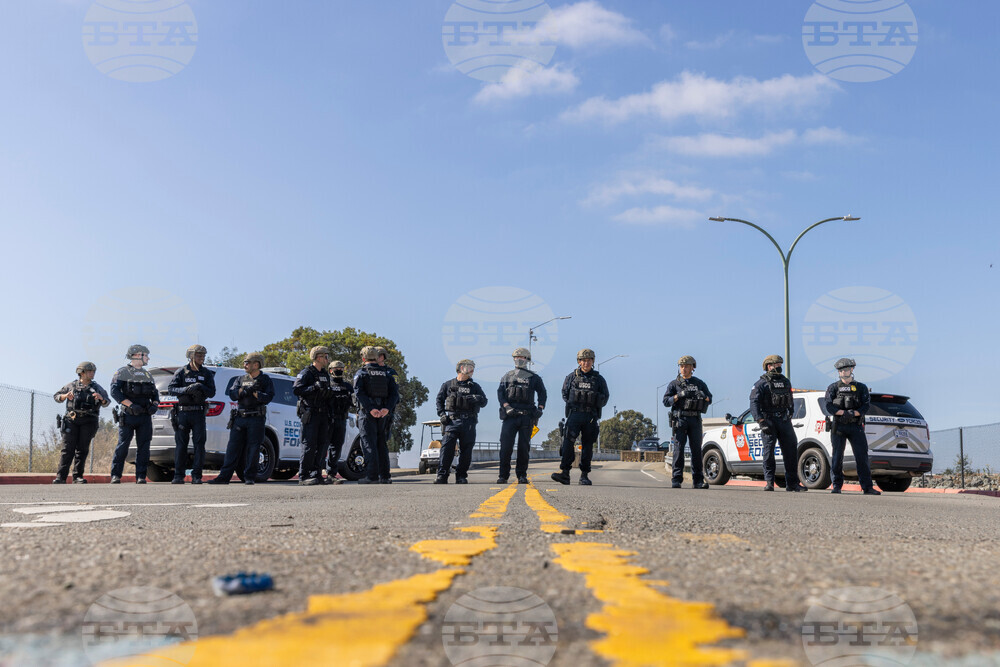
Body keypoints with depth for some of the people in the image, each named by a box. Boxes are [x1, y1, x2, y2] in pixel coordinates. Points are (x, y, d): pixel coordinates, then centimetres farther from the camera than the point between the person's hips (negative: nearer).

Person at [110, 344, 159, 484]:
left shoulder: (148, 374, 21)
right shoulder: (122, 372, 2)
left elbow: (155, 393, 21)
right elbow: (115, 391, -9)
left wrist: (155, 405, -1)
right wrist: (131, 405, -18)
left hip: (145, 416, 5)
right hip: (128, 415, -5)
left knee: (144, 447, 1)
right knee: (123, 446, -5)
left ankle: (141, 476, 4)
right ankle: (115, 475, 3)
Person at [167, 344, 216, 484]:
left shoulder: (207, 373, 8)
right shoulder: (181, 372, 5)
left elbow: (212, 392, 3)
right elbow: (170, 389, -2)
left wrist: (201, 387, -16)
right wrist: (186, 389, -19)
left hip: (198, 413, 1)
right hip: (182, 412, -1)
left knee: (199, 444, -3)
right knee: (180, 444, 1)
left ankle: (196, 476, 1)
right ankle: (178, 475, 7)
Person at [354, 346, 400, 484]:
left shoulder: (361, 373, 1)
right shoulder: (387, 374, 12)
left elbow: (359, 393, -15)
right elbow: (394, 393, -1)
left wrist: (370, 409, -22)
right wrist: (387, 408, -13)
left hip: (367, 413, -4)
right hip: (384, 413, 4)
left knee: (369, 444, -3)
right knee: (382, 444, 11)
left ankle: (372, 476, -9)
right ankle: (385, 476, 9)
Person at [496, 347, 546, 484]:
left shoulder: (534, 377, 13)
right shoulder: (507, 376, 14)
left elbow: (543, 393, 13)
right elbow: (500, 392, 5)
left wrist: (540, 408, -2)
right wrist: (507, 406, -11)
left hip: (527, 416, 0)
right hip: (510, 415, 0)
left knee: (524, 447, -1)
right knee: (506, 445, -7)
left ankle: (522, 475, 7)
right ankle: (503, 475, -2)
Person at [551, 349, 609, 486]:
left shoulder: (598, 379, 8)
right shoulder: (571, 377, 7)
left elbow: (605, 397, 13)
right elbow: (564, 394, 15)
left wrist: (595, 404, 1)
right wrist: (573, 403, 4)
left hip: (591, 416, 1)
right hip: (574, 414, -1)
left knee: (588, 444, 3)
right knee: (568, 441, -15)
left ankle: (584, 475, 11)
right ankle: (565, 472, -20)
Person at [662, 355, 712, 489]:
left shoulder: (699, 384, 16)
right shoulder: (674, 384, 9)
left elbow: (709, 399, 14)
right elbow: (666, 401, 0)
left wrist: (704, 396, -8)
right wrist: (679, 395, -15)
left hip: (695, 420, 2)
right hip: (679, 419, -2)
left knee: (697, 449, -1)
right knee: (679, 448, -7)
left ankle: (698, 481, 1)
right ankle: (676, 480, -5)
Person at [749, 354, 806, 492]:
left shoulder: (786, 382, 18)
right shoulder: (761, 383, -1)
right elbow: (754, 403, -10)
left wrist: (790, 415, 16)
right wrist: (761, 421, -19)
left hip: (784, 420, 5)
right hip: (769, 420, -5)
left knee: (791, 450, 2)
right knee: (769, 451, -7)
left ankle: (792, 483, 8)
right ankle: (769, 482, 0)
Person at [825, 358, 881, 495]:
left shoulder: (861, 388, 11)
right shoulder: (833, 388, 9)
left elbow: (866, 406, 0)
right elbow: (829, 407, -3)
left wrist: (854, 413, -17)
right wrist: (844, 413, -18)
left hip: (856, 427, 0)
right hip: (838, 426, 0)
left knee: (862, 457, -5)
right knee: (837, 457, 0)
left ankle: (868, 488, -3)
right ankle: (837, 486, 8)